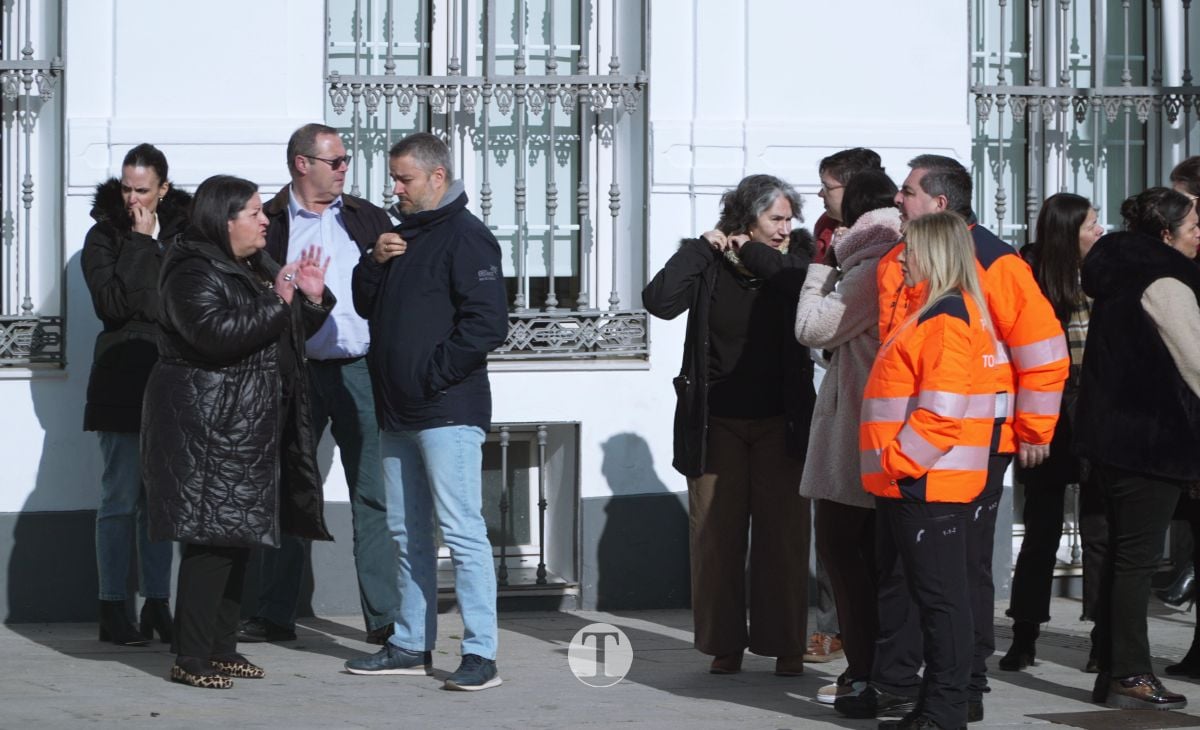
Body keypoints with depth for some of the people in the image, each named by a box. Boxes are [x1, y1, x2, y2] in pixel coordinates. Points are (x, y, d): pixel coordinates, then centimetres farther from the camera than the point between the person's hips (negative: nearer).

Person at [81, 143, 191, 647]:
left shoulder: (185, 232, 9)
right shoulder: (105, 236, 0)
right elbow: (111, 303, -13)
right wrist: (142, 245, -11)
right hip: (124, 377, -3)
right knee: (121, 496, -4)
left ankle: (157, 604, 13)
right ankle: (112, 609, 1)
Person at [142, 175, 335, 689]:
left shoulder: (256, 269, 18)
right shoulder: (193, 273, -12)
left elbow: (288, 334, 25)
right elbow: (217, 333, -27)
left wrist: (312, 299, 6)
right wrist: (276, 303, -22)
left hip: (251, 429, 10)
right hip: (207, 428, -10)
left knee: (238, 538, 12)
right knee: (212, 538, -12)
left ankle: (223, 647, 19)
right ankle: (191, 659, -9)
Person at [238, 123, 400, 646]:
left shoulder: (368, 219, 11)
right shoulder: (268, 224, 3)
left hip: (360, 371, 1)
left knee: (373, 494, -1)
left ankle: (385, 615, 2)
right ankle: (274, 615, 15)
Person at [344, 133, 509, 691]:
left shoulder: (465, 237, -9)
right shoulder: (402, 234, 18)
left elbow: (488, 323, -17)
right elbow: (365, 305, 20)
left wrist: (433, 374, -16)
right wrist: (375, 263, 2)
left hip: (447, 410, -9)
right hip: (397, 413, 9)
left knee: (461, 530, -11)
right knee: (407, 533, 13)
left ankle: (481, 654, -11)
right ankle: (410, 645, 20)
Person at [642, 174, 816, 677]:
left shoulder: (792, 260, 3)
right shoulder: (707, 265, 0)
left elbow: (809, 291, -20)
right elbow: (660, 301, -17)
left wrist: (756, 254, -12)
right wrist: (702, 248, -13)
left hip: (779, 423, 0)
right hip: (716, 422, 0)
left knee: (783, 535, 2)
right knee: (717, 535, 2)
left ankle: (786, 645, 10)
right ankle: (724, 647, 11)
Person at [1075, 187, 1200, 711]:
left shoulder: (1118, 272, 14)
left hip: (1111, 429, 10)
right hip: (1151, 436, -10)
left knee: (1123, 554, 14)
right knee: (1137, 555, -5)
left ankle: (1111, 671, 17)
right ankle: (1130, 676, -2)